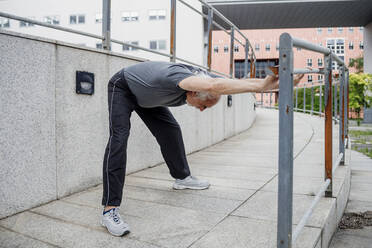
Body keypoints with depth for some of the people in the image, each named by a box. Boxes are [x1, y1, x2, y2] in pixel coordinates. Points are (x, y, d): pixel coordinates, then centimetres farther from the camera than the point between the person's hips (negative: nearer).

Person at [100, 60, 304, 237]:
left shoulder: (202, 76, -21)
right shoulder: (177, 76, -45)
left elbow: (242, 82, -23)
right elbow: (214, 86, -64)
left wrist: (268, 83, -37)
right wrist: (260, 86, -65)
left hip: (145, 96, 8)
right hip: (122, 89, -7)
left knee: (170, 130, 6)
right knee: (119, 138, -22)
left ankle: (181, 177, 25)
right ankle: (109, 209, -25)